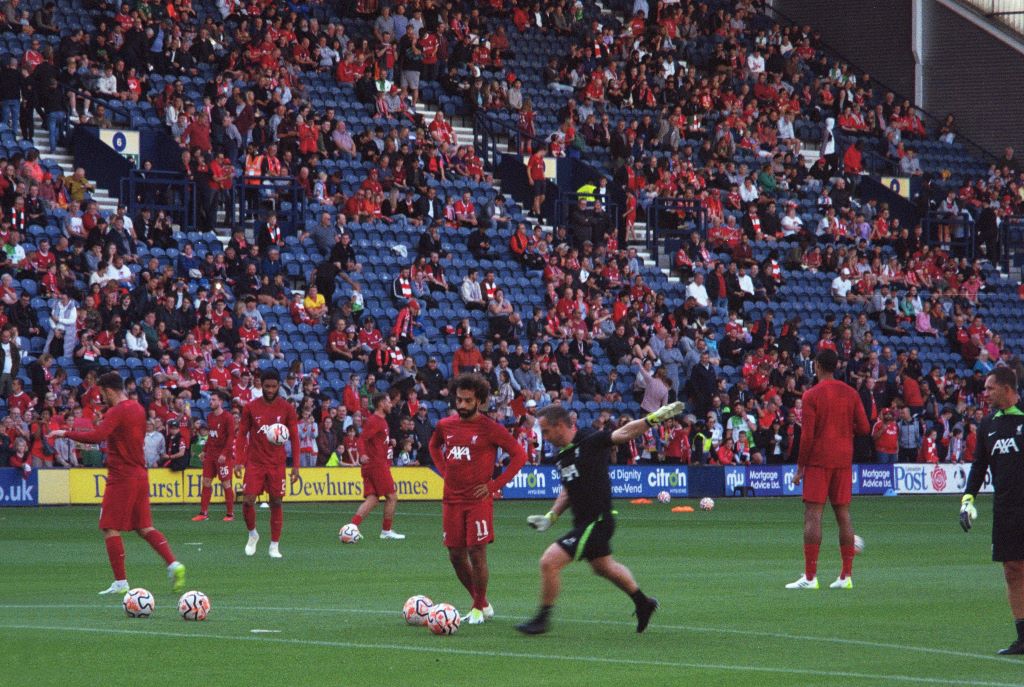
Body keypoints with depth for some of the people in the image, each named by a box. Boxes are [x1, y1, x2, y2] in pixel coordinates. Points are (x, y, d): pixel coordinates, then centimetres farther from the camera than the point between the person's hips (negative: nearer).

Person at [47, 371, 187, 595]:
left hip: (121, 477, -8)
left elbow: (96, 436, -29)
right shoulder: (138, 409, 12)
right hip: (140, 475, 8)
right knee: (144, 528, 13)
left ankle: (120, 582, -5)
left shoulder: (116, 413, -15)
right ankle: (173, 564, -2)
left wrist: (65, 433, -21)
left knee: (110, 529, -2)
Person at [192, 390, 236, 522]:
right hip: (210, 454, 7)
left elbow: (231, 437, -14)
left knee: (226, 484, -3)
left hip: (223, 455, -7)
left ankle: (230, 514, 5)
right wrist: (204, 450, 14)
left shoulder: (228, 417, -10)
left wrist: (224, 454, -19)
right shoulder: (210, 416, 11)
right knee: (206, 482, 4)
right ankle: (203, 513, 7)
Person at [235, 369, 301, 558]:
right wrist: (239, 461, -3)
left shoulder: (287, 408, 0)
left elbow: (294, 438, 3)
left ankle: (274, 546, 9)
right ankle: (252, 534, 16)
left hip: (277, 463, 0)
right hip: (254, 463, 0)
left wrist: (295, 465, -3)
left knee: (276, 502, 1)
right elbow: (242, 435, 5)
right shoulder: (250, 407, 0)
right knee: (247, 501, -10)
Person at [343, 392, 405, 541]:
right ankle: (386, 531, 5)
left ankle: (353, 526, -8)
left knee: (372, 499, 3)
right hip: (378, 465, -9)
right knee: (392, 497, -1)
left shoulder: (380, 420, 18)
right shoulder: (374, 421, -12)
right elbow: (362, 439, -23)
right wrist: (362, 454, -37)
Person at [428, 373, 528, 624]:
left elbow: (519, 455, -6)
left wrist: (494, 484, -9)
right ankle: (482, 604, 23)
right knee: (456, 556, 6)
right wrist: (444, 471, 13)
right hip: (452, 500, 5)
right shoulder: (445, 426, 6)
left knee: (477, 553, -8)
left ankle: (479, 608, 7)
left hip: (478, 500, -5)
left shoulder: (490, 429, -8)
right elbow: (434, 446, 28)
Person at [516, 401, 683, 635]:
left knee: (549, 562, -15)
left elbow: (624, 433, -24)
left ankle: (542, 619, -2)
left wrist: (654, 418, -36)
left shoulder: (591, 441, -16)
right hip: (583, 522, 10)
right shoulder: (563, 454, 9)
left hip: (597, 522, -10)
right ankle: (643, 602, 45)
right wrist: (551, 516, 11)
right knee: (603, 566, 27)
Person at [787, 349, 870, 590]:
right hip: (843, 460, 5)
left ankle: (810, 576, -11)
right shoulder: (850, 393, 7)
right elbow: (864, 428, 4)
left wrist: (800, 467, -4)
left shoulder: (811, 395, -7)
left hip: (818, 460, -5)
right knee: (843, 514, 7)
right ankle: (846, 575, 5)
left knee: (812, 515, -5)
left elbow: (807, 435, -10)